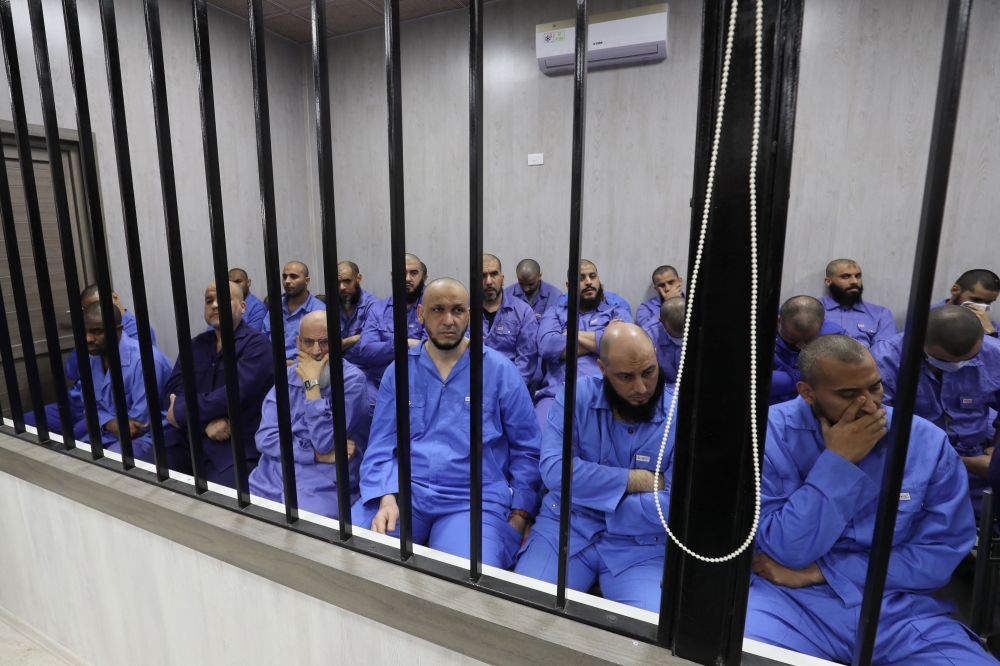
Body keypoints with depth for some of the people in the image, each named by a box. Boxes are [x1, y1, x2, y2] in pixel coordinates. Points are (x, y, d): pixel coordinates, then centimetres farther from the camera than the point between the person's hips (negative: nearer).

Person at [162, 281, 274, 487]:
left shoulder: (256, 344, -5)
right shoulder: (194, 345, 15)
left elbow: (235, 393, -17)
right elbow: (174, 389, 3)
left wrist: (180, 413, -7)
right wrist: (206, 421, -14)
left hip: (236, 444, -5)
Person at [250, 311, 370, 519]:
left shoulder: (352, 379, -9)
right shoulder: (288, 376, 8)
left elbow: (325, 442, -17)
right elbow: (265, 438, 0)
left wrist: (311, 382, -15)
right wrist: (318, 454, -12)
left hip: (324, 486, -5)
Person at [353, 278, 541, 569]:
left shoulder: (499, 370, 1)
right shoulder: (399, 371, 7)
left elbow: (526, 449, 4)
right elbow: (381, 446, 6)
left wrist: (519, 515, -3)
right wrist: (387, 499, -11)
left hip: (474, 498, -2)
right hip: (404, 490, 3)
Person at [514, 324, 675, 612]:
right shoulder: (575, 396, -6)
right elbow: (554, 469, -17)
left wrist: (589, 491, -14)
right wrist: (636, 480, -15)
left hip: (640, 546, 0)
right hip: (565, 527, 1)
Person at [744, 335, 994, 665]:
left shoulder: (928, 443, -3)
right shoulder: (770, 433, -12)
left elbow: (941, 553, -4)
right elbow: (787, 551, -15)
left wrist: (819, 570, -11)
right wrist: (837, 461, -21)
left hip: (899, 608, 4)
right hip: (794, 600, -3)